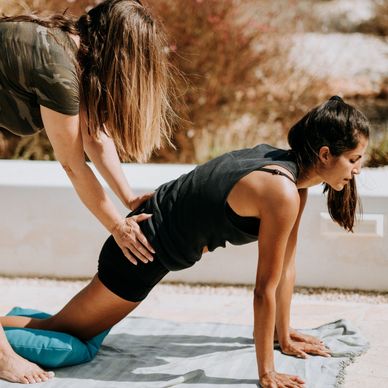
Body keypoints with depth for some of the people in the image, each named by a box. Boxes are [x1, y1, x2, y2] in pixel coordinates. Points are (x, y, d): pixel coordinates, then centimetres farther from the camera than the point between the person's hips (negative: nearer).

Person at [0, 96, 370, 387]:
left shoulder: (287, 165, 1)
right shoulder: (283, 194, -26)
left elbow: (286, 263, 9)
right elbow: (265, 289, -21)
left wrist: (284, 336, 15)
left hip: (155, 223, 8)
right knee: (62, 338, 2)